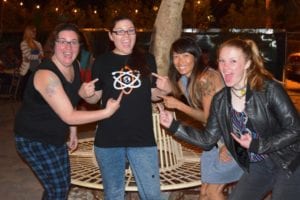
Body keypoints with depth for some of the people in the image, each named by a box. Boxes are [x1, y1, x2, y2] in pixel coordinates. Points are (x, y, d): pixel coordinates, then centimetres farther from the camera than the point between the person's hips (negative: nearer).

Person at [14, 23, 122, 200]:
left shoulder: (75, 66, -2)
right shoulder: (47, 75, -28)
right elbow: (68, 116, -29)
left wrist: (73, 131, 9)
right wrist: (107, 112, -29)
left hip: (56, 137, 8)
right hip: (34, 139, -8)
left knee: (61, 185, 17)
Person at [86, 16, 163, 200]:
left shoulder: (147, 59, 1)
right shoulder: (101, 62, -1)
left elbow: (153, 95, 9)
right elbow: (95, 98, 6)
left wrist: (163, 90, -12)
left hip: (143, 138, 0)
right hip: (109, 139, 0)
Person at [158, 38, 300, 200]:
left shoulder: (270, 89, -18)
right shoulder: (220, 100, -4)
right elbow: (208, 139, -1)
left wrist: (256, 145, -23)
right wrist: (173, 125, -10)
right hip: (257, 168, 5)